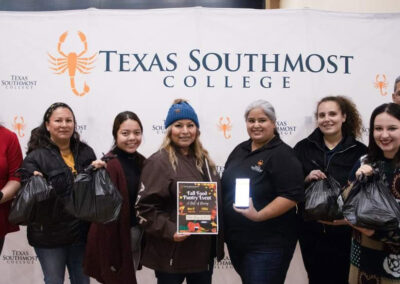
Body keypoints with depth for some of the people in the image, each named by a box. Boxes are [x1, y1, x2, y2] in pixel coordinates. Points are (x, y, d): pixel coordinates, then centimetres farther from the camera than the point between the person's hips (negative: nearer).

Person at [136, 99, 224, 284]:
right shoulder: (159, 162, -11)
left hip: (204, 250, 7)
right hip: (172, 254, -6)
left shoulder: (203, 160, 10)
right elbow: (145, 208, -15)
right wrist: (170, 231, -25)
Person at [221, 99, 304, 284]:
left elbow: (292, 195, -21)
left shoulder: (282, 154, -13)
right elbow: (228, 185, 19)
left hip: (268, 245, -7)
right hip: (235, 240, 7)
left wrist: (258, 215, -28)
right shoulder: (240, 150, 9)